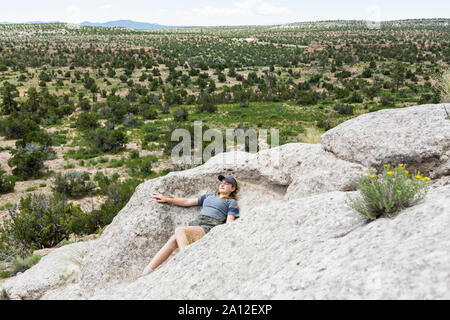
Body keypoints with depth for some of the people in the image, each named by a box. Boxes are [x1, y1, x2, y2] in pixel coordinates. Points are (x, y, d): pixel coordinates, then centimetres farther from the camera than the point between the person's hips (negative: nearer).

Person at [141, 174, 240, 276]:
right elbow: (187, 202, 32)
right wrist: (166, 199, 30)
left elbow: (228, 224, 1)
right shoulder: (209, 196, 31)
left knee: (179, 230, -30)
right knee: (173, 240, -21)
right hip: (194, 225, 5)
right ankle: (146, 272, -25)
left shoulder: (231, 202, 14)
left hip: (209, 229, -5)